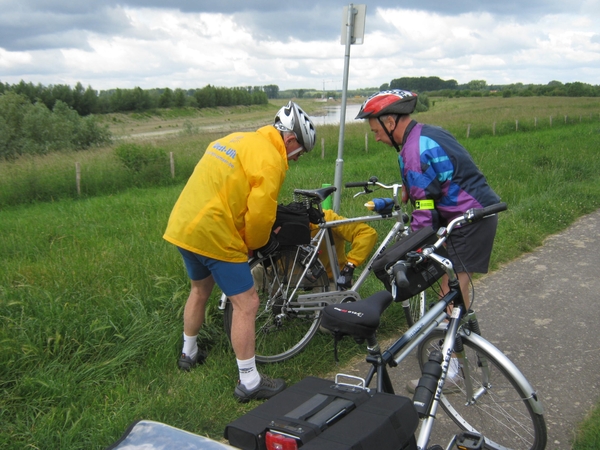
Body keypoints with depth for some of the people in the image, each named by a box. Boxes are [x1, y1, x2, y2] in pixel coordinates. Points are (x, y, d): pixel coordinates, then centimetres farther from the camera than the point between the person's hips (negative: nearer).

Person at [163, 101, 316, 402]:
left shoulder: (237, 139, 15)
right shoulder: (270, 160, -13)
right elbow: (260, 213, -16)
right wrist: (259, 244, 4)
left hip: (182, 224, 10)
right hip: (213, 235, -10)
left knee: (200, 289, 29)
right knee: (246, 303, 0)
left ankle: (189, 353, 47)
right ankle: (249, 383, 9)